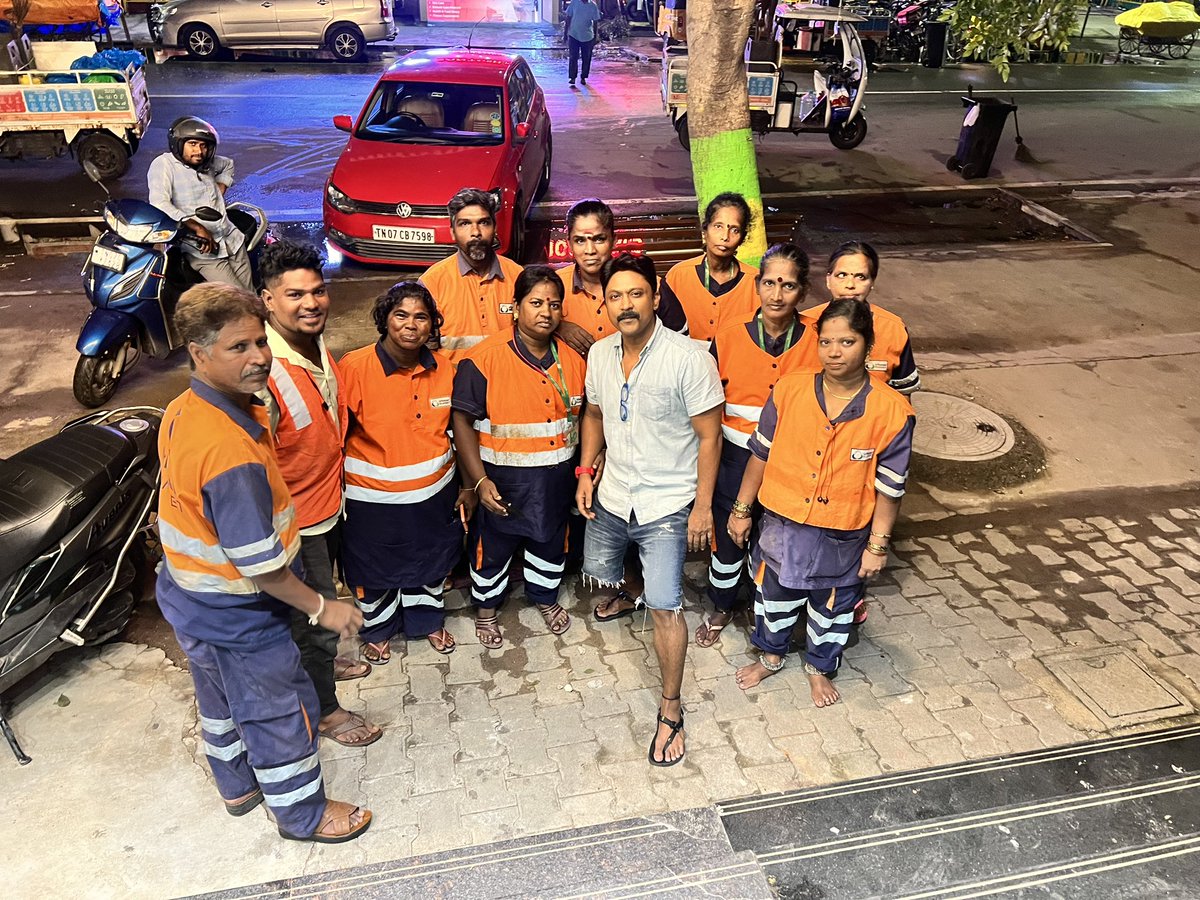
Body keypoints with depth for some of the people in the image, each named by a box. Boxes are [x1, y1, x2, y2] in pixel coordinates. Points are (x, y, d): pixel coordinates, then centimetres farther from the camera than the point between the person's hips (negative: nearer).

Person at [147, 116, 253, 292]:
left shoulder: (205, 162, 12)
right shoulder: (163, 164, -8)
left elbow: (228, 164, 36)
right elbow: (159, 204, -22)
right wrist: (198, 228, -26)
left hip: (232, 239, 7)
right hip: (203, 249, -7)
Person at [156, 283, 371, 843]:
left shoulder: (183, 410, -7)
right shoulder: (230, 451, -37)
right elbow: (258, 562, -30)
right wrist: (322, 608, -18)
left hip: (190, 603, 9)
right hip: (237, 619, -9)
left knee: (221, 700, 29)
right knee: (280, 713, 13)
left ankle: (239, 786, 53)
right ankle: (303, 814, 36)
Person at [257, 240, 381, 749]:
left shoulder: (318, 345, -3)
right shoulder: (263, 372, -32)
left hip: (327, 505, 8)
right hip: (296, 524, -8)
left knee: (320, 606, 30)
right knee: (316, 618, 10)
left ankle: (320, 662, 55)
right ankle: (323, 710, 33)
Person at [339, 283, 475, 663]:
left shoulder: (443, 368, -6)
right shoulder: (354, 367, -20)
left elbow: (455, 430, 5)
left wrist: (466, 486, 8)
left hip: (433, 493, 4)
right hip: (373, 500, -3)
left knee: (430, 562, 24)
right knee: (376, 570, 20)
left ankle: (429, 620, 52)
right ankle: (377, 629, 48)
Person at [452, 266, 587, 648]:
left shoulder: (573, 360, -2)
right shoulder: (485, 359, -17)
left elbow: (582, 415, 10)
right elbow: (463, 420, -15)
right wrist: (480, 480, -19)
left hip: (557, 480, 4)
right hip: (503, 482, -4)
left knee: (551, 541, 23)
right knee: (493, 546, 16)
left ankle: (545, 596, 50)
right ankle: (486, 607, 42)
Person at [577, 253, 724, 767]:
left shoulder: (687, 358, -20)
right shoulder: (600, 353, -2)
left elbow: (709, 435, -15)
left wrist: (703, 505, -15)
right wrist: (586, 472, 7)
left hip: (666, 505, -6)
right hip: (612, 495, 6)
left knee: (665, 608, -7)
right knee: (599, 576, 24)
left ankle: (671, 710, 11)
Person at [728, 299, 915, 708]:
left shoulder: (892, 410, -18)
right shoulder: (789, 390, -13)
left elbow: (890, 486, -10)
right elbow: (760, 454, -2)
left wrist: (878, 545, -6)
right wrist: (741, 510, 4)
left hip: (843, 538, -1)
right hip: (781, 525, 2)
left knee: (832, 609, 21)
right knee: (774, 597, 23)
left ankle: (820, 667, 50)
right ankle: (771, 654, 51)